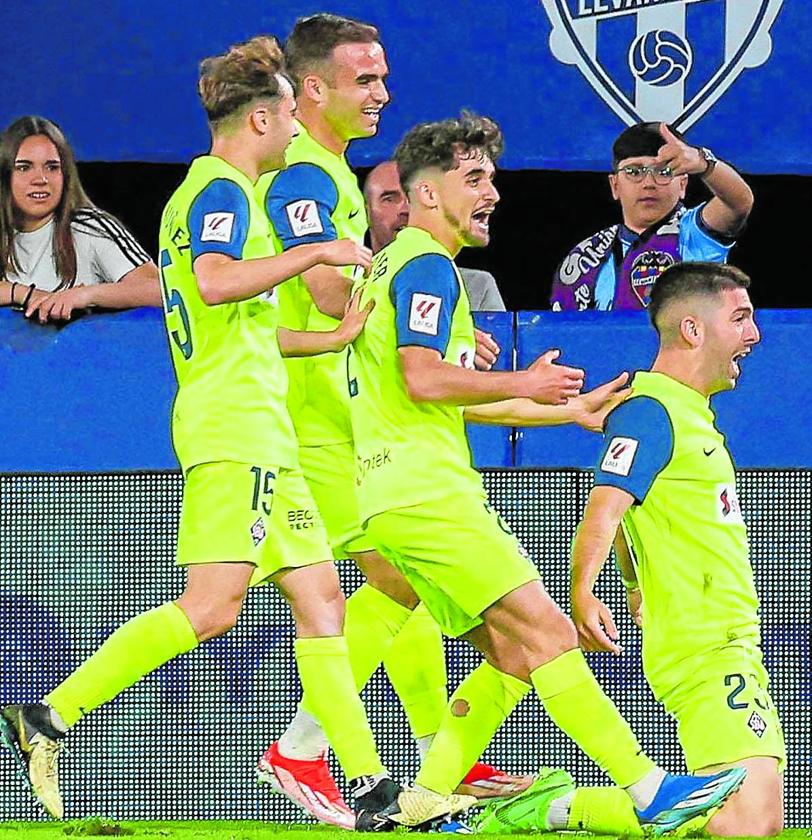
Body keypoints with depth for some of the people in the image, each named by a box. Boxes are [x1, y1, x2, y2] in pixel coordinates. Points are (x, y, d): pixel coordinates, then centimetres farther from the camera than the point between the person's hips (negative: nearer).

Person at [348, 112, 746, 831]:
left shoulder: (398, 264, 25)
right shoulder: (428, 266, -8)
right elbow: (422, 379, -21)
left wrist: (571, 410, 26)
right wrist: (524, 383, -10)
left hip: (398, 500, 10)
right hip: (425, 493, -10)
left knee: (512, 655, 8)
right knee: (546, 632, -14)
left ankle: (420, 805, 5)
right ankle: (651, 791, -19)